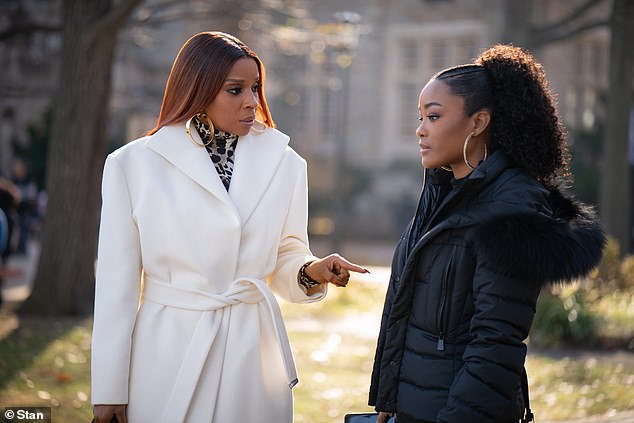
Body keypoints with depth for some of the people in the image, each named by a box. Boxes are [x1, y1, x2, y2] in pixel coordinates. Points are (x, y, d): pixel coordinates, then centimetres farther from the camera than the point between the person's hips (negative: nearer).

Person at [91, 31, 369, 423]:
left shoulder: (284, 162, 5)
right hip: (168, 350, -2)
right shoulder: (133, 163, -3)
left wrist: (312, 272, -13)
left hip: (253, 352, 2)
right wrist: (108, 391, -3)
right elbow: (118, 282, -2)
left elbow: (285, 259, 11)